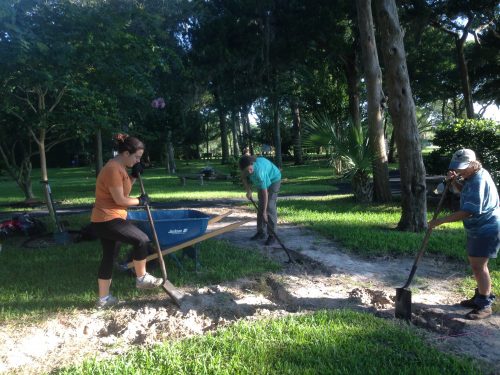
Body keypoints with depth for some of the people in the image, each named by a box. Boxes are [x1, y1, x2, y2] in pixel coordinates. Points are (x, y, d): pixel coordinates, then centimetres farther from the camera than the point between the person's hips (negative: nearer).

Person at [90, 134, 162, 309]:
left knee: (109, 257, 15)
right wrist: (140, 201, -6)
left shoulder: (119, 167, 12)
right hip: (107, 219, -11)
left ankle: (103, 298, 26)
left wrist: (134, 175, 6)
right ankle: (142, 278, 4)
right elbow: (120, 199, -21)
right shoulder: (113, 169, -21)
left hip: (105, 219, 11)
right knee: (142, 240, -14)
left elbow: (124, 189, 18)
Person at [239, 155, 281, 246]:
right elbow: (244, 177, 1)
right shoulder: (245, 167, -24)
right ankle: (261, 232, 14)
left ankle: (272, 235, -10)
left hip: (274, 180, -7)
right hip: (263, 181, 7)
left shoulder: (259, 171, -42)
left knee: (270, 207, -15)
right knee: (260, 206, 6)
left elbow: (265, 193, -37)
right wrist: (248, 191, -10)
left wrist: (264, 212, -35)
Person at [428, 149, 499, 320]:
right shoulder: (472, 176, 6)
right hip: (477, 228, 10)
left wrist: (440, 221, -28)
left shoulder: (479, 181, -26)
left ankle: (485, 305, 5)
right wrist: (453, 180, 0)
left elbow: (467, 212, -31)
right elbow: (460, 189, 23)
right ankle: (482, 296, 34)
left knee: (478, 266, -8)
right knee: (475, 263, 18)